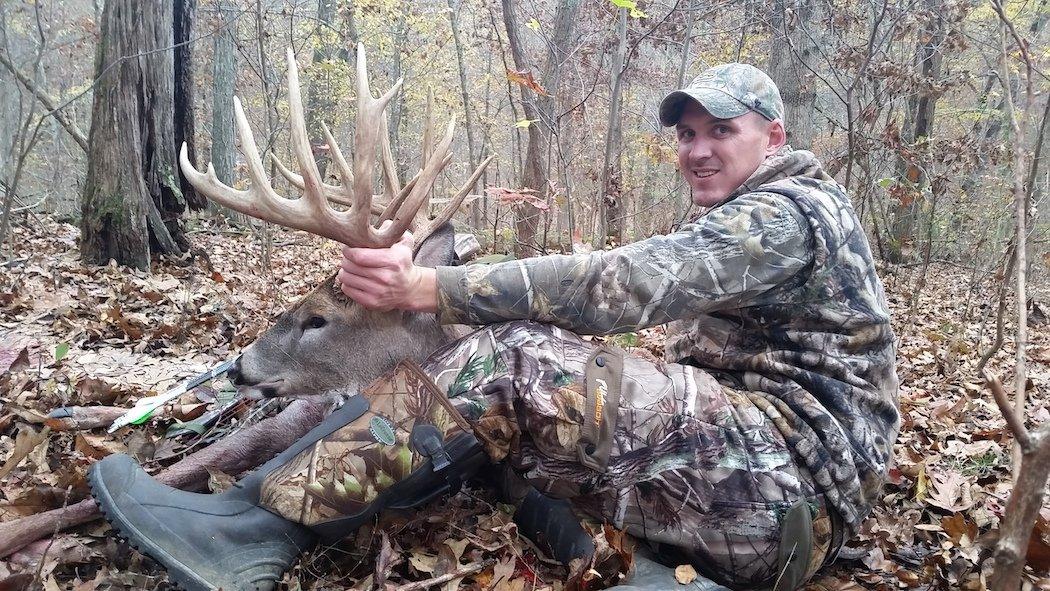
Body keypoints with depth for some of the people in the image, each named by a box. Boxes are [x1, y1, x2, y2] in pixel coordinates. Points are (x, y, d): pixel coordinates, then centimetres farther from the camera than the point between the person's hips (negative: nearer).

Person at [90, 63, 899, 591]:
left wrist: (430, 287, -25)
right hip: (747, 463, 9)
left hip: (794, 481, -9)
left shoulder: (792, 210, -9)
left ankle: (258, 523, -20)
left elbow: (629, 282, -23)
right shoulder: (751, 221, 24)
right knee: (513, 414, -8)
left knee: (516, 362, -26)